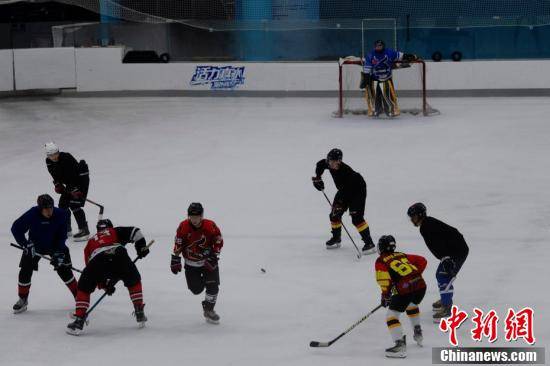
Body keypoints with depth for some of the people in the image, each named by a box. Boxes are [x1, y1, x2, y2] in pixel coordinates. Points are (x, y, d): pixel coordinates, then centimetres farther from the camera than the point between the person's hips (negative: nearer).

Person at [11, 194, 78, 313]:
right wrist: (27, 245, -21)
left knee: (64, 270, -8)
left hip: (55, 245, 0)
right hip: (34, 245, 0)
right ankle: (23, 299, 14)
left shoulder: (60, 215, -23)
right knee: (25, 271, -5)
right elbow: (16, 228, -17)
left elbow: (62, 236, -14)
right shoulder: (32, 215, -27)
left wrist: (58, 253, -22)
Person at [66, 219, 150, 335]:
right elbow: (134, 231, 17)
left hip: (98, 260, 0)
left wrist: (104, 284, 42)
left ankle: (79, 321, 9)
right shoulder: (116, 232, 33)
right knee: (133, 281, 29)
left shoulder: (90, 242, 38)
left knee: (84, 288, 19)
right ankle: (139, 313, 26)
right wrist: (141, 246, 24)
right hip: (119, 255, 0)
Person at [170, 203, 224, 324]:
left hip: (208, 261, -1)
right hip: (191, 263, 1)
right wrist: (175, 259, -4)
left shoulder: (210, 226, -19)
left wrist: (213, 257, -14)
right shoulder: (183, 227, -15)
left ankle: (209, 310, 10)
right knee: (196, 289, 2)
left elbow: (219, 242, -8)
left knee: (213, 285, -11)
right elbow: (178, 244, -3)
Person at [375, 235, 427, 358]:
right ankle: (418, 334, 42)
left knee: (392, 315, 2)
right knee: (412, 305, 37)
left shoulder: (380, 261, 8)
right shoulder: (402, 255, 25)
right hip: (420, 285, 7)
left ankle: (400, 345, -11)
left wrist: (385, 295, 3)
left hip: (404, 289, -7)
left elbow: (384, 278, -7)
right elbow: (422, 261, 23)